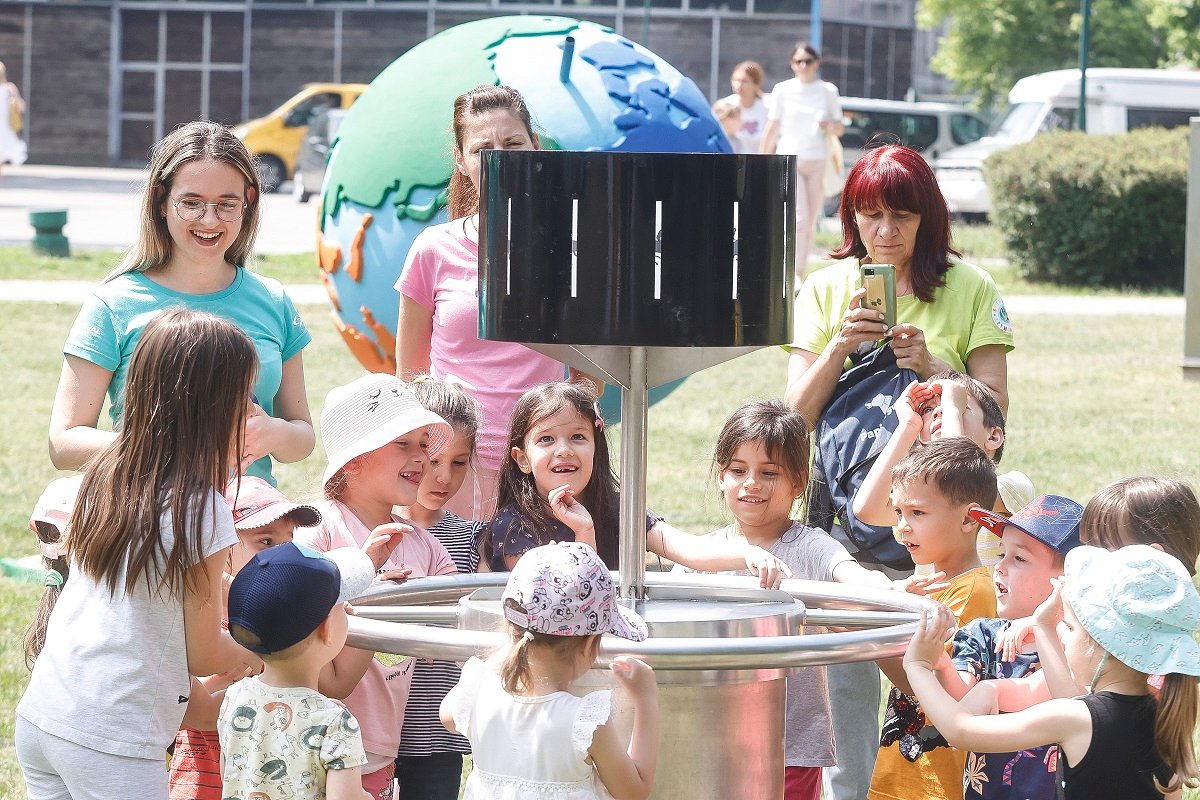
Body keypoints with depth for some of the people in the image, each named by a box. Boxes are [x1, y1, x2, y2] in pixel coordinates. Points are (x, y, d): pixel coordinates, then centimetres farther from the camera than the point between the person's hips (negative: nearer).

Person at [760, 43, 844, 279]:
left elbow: (840, 129, 11)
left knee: (810, 224, 2)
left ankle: (799, 275, 9)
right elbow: (772, 129, 6)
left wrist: (831, 126, -13)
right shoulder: (783, 90, 2)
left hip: (817, 162, 3)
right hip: (789, 160, -2)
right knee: (800, 219, -16)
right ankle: (795, 275, -10)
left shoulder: (828, 91, 7)